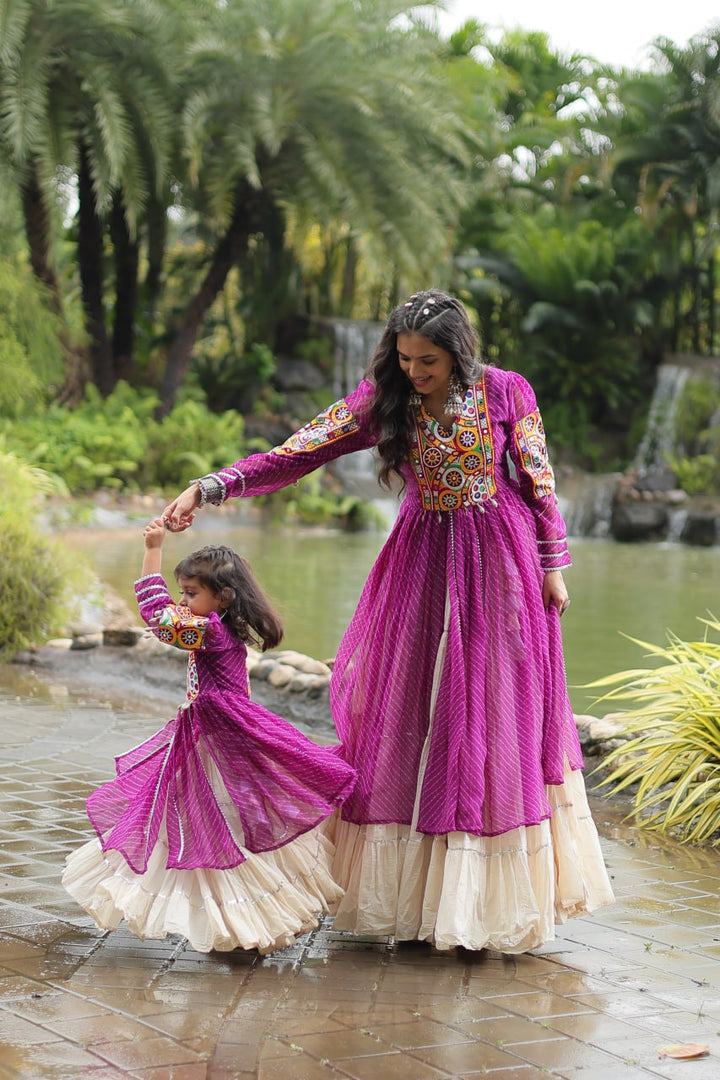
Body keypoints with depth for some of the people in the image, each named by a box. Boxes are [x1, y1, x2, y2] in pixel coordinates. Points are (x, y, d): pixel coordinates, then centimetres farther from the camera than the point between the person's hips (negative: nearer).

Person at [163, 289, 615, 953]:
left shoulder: (506, 392, -7)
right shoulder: (381, 399, -5)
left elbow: (538, 478, 1)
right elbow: (299, 453, -11)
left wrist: (553, 563, 1)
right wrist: (211, 488, -22)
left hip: (500, 562, -1)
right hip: (422, 564, 1)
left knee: (497, 713, 1)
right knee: (410, 713, 0)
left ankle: (492, 898, 11)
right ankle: (413, 887, 9)